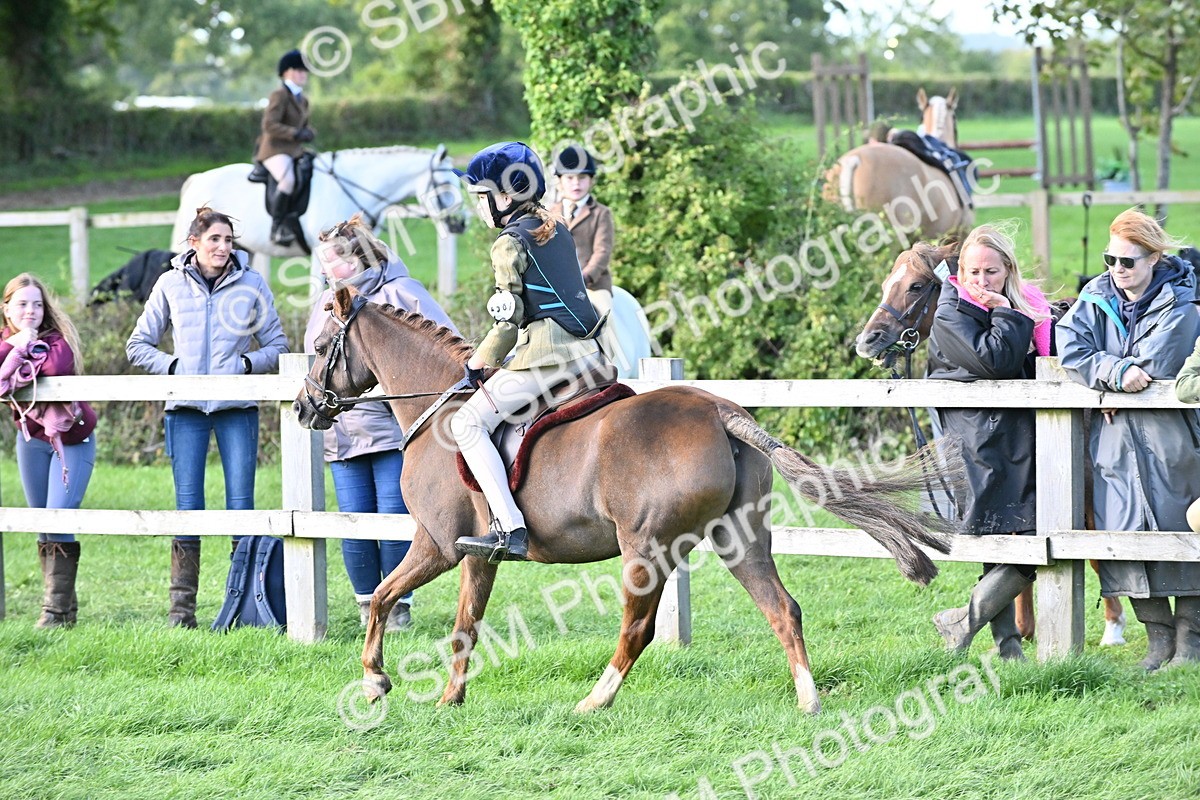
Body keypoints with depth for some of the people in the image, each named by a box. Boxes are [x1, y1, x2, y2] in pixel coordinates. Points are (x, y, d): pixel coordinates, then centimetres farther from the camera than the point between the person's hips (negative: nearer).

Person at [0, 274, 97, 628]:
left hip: (72, 439, -5)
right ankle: (65, 603, 17)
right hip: (32, 437, 5)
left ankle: (57, 609, -13)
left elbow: (57, 366, -35)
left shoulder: (58, 338, -14)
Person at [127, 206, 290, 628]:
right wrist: (173, 367, -6)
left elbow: (277, 346, 8)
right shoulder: (171, 285, 4)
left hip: (237, 406, 0)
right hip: (186, 407, 0)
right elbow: (138, 345, 10)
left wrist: (247, 364, -10)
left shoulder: (252, 284, 3)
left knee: (241, 503, -2)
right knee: (187, 503, -1)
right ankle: (182, 604, 2)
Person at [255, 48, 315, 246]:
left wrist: (308, 133, 2)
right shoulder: (279, 96, -8)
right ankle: (277, 228, -31)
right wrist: (295, 133, -25)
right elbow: (269, 125, -18)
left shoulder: (302, 99, 18)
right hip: (275, 150, -9)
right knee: (288, 180, -34)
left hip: (295, 152, 9)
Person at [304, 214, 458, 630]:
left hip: (394, 429, -5)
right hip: (343, 434, 5)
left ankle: (399, 605, 3)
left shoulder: (401, 292, -1)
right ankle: (367, 604, 12)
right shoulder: (326, 303, 17)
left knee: (394, 518, -7)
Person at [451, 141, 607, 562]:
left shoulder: (510, 243, -8)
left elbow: (509, 319, -11)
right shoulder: (558, 231, 17)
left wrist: (479, 363, 1)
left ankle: (511, 530, -22)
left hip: (545, 353, -9)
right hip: (587, 350, 9)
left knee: (468, 423, -8)